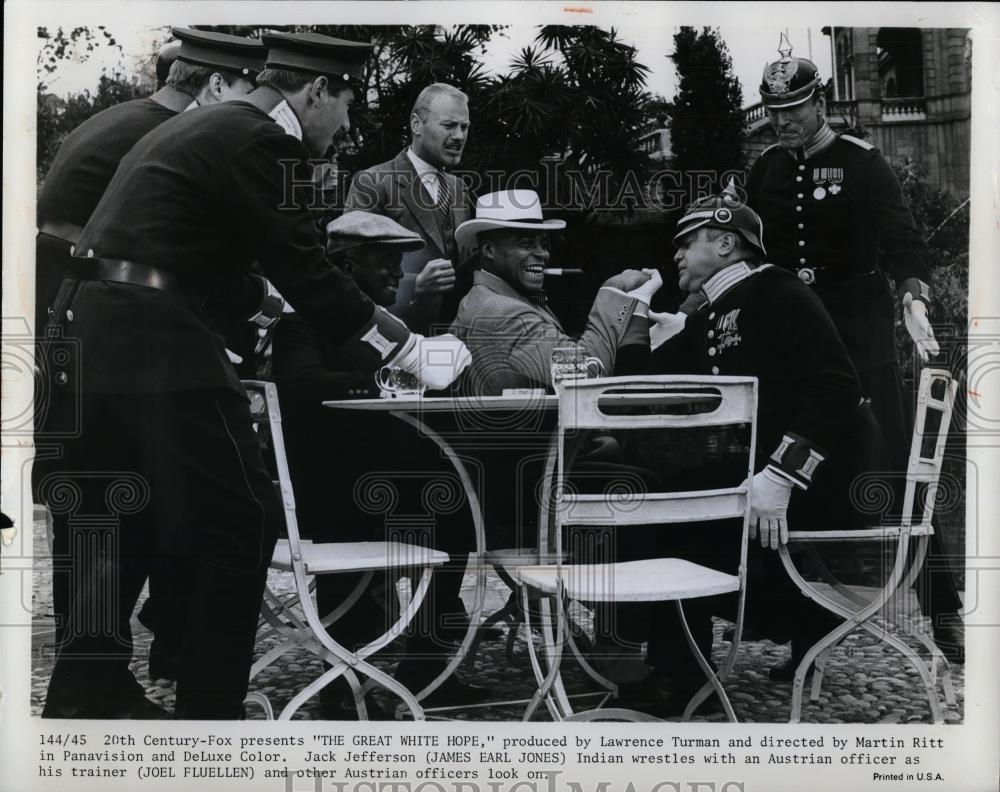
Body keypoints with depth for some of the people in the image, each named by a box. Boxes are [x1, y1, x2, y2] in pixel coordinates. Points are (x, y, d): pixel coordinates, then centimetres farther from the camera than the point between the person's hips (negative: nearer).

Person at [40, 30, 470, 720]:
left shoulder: (199, 127, 20)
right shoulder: (263, 144, -9)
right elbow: (307, 277, -11)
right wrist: (413, 351, -5)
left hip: (87, 331, 10)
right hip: (153, 342, -10)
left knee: (123, 523, 19)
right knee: (242, 523, -1)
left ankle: (84, 693, 27)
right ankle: (208, 707, 5)